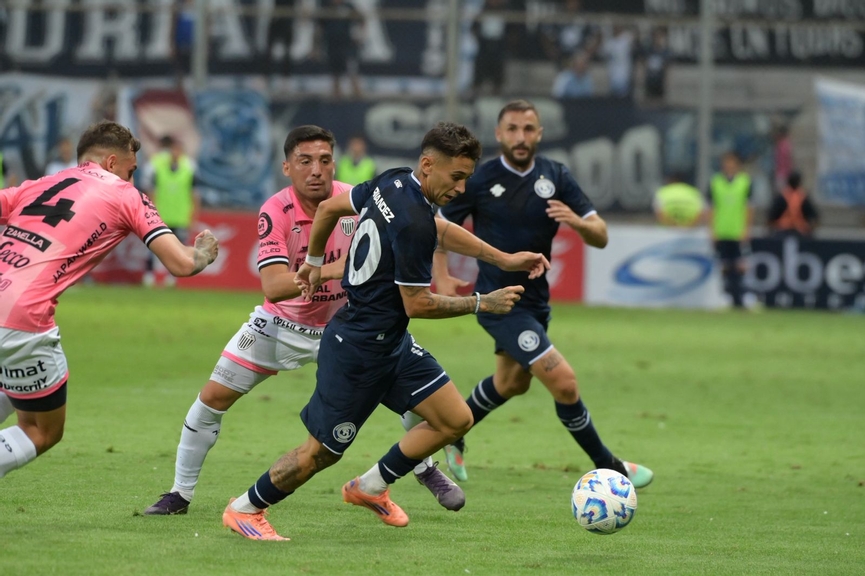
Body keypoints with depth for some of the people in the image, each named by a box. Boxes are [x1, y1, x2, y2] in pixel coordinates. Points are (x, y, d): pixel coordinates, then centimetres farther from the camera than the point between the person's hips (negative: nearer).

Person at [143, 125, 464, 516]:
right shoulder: (276, 212, -26)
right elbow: (273, 286, -37)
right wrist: (331, 270, -49)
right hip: (281, 323, -2)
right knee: (212, 398, -5)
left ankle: (427, 470, 18)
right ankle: (180, 494, 12)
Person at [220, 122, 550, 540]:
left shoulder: (393, 183, -1)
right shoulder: (414, 225, -28)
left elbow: (330, 207, 13)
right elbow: (417, 304, -21)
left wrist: (315, 261, 26)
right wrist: (482, 303, -12)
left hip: (392, 343, 10)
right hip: (359, 352, -10)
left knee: (455, 419, 6)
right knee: (322, 451, 3)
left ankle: (370, 488, 23)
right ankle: (245, 508, 24)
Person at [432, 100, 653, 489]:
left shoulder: (556, 178, -1)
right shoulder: (479, 179, -11)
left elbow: (600, 236, -5)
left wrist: (577, 221, -27)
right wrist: (442, 277, -13)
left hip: (535, 300, 6)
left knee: (512, 383, 26)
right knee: (563, 381, -16)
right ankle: (608, 467, -2)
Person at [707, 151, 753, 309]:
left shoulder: (745, 182, 3)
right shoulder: (715, 182, 7)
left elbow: (749, 207, 4)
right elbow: (711, 208, 8)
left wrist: (746, 229, -3)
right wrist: (712, 229, 1)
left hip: (738, 232, -2)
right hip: (721, 233, 2)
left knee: (739, 266, -7)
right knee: (725, 267, 2)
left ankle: (739, 299, -3)